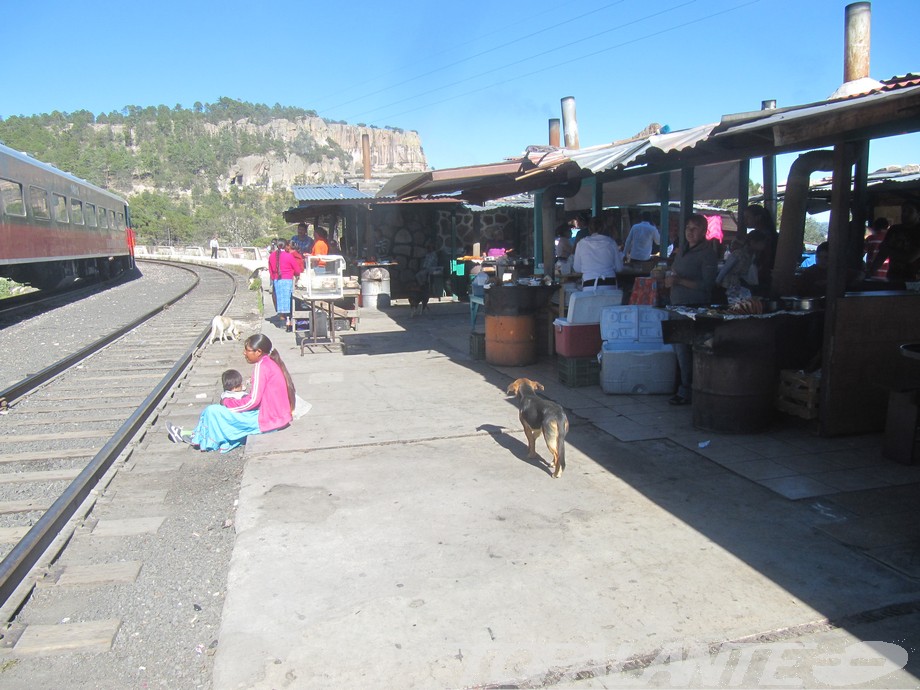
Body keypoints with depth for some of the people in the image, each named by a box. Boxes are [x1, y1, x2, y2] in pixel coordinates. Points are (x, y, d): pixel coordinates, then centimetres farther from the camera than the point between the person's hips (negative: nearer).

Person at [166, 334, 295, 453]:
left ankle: (199, 438, 22)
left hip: (267, 420, -9)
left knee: (213, 411, -4)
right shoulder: (273, 362, 10)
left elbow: (253, 401, -18)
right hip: (281, 417, 9)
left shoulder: (261, 366, -16)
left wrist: (228, 406, -4)